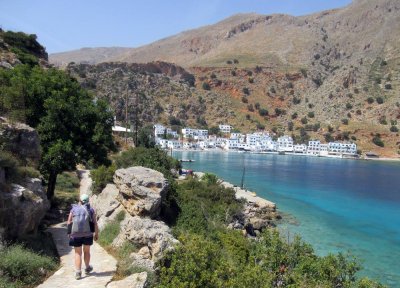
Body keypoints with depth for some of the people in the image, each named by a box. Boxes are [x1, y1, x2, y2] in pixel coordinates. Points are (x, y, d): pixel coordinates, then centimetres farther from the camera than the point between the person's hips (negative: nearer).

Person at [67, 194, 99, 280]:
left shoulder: (73, 209, 4)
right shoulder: (91, 210, 2)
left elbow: (69, 222, 4)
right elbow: (95, 223, -2)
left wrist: (69, 233, 17)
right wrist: (96, 234, 7)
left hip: (76, 235, 0)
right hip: (87, 234, 0)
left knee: (78, 253, 9)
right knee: (87, 251, 19)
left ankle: (78, 272, 2)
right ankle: (87, 268, 34)